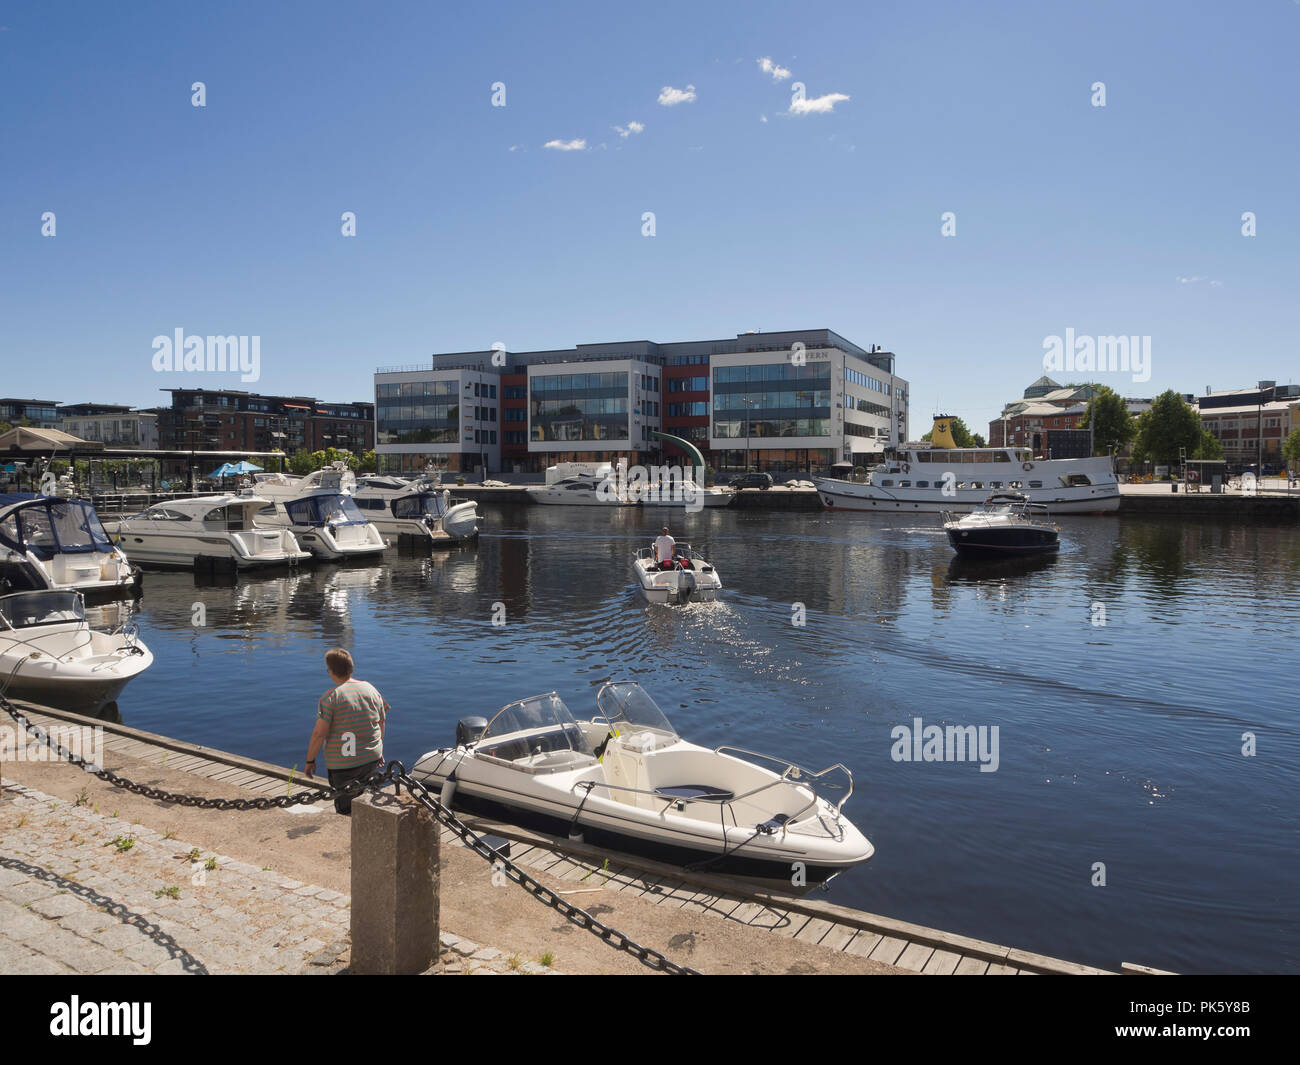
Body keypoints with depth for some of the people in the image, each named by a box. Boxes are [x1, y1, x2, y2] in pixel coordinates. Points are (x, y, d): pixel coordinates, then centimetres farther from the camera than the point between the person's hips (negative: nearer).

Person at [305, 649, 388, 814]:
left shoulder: (330, 697, -12)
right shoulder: (370, 689, 4)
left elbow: (319, 733, -14)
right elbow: (381, 722, 12)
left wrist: (310, 760, 0)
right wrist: (379, 751, 25)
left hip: (343, 765, -4)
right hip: (372, 759, 4)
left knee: (344, 807, 8)